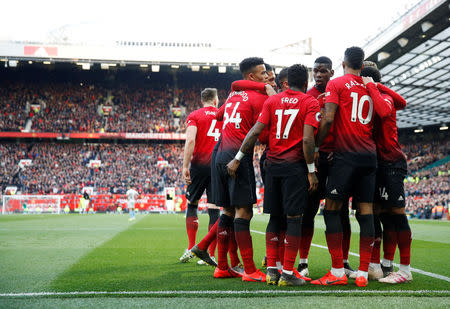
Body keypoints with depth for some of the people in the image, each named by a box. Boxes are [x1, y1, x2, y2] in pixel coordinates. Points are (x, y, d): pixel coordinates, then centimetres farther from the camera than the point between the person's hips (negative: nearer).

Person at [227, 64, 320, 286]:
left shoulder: (272, 101, 10)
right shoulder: (310, 103, -1)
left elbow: (255, 132, 2)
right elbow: (307, 140, -11)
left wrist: (237, 159, 5)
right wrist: (312, 171, -6)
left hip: (273, 165, 4)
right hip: (295, 166, -4)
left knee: (274, 217, 11)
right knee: (294, 218, -1)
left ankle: (271, 270, 10)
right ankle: (287, 273, -2)